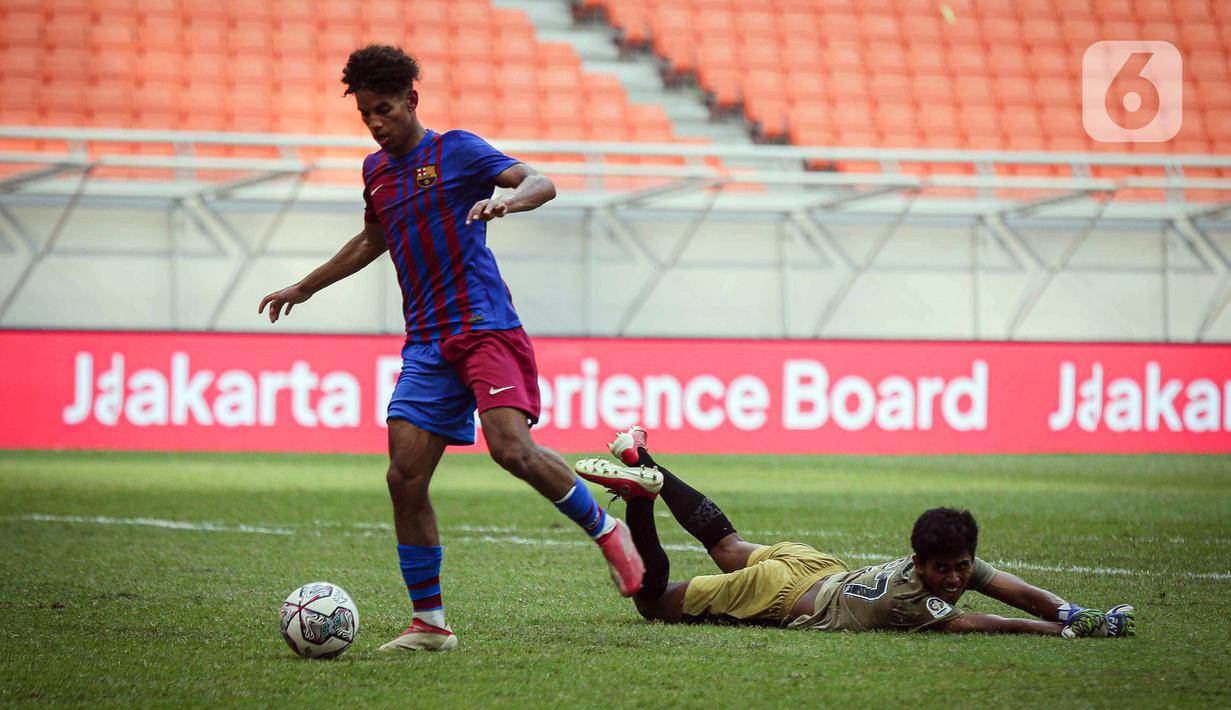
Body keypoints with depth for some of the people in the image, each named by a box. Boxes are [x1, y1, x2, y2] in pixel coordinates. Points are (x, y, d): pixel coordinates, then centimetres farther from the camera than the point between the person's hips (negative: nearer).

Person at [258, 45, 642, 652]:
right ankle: (429, 623, 4)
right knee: (405, 477, -4)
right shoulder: (376, 169, 18)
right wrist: (304, 288, 43)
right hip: (427, 345, 6)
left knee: (511, 448, -26)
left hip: (485, 328, -6)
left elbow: (541, 183, -10)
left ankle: (604, 528, -2)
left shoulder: (455, 149, -1)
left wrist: (506, 199, -32)